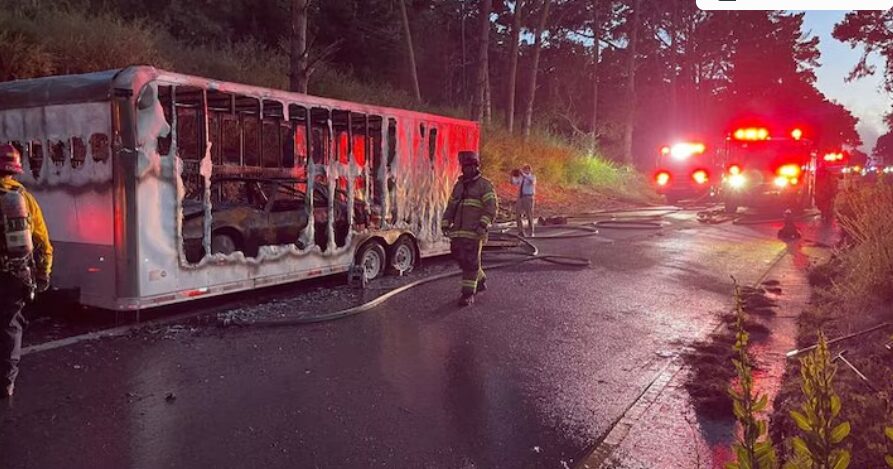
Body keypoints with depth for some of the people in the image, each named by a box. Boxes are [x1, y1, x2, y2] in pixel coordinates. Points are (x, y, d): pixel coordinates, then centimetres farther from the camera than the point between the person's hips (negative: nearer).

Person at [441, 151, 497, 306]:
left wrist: (484, 224, -25)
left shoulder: (484, 185, -2)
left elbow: (491, 208, -12)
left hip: (474, 232, -6)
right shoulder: (458, 185, 18)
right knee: (461, 260, 11)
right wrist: (445, 224, 8)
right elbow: (451, 207, 19)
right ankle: (480, 282, 32)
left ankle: (468, 294, -1)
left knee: (470, 262, -7)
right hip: (457, 232, 7)